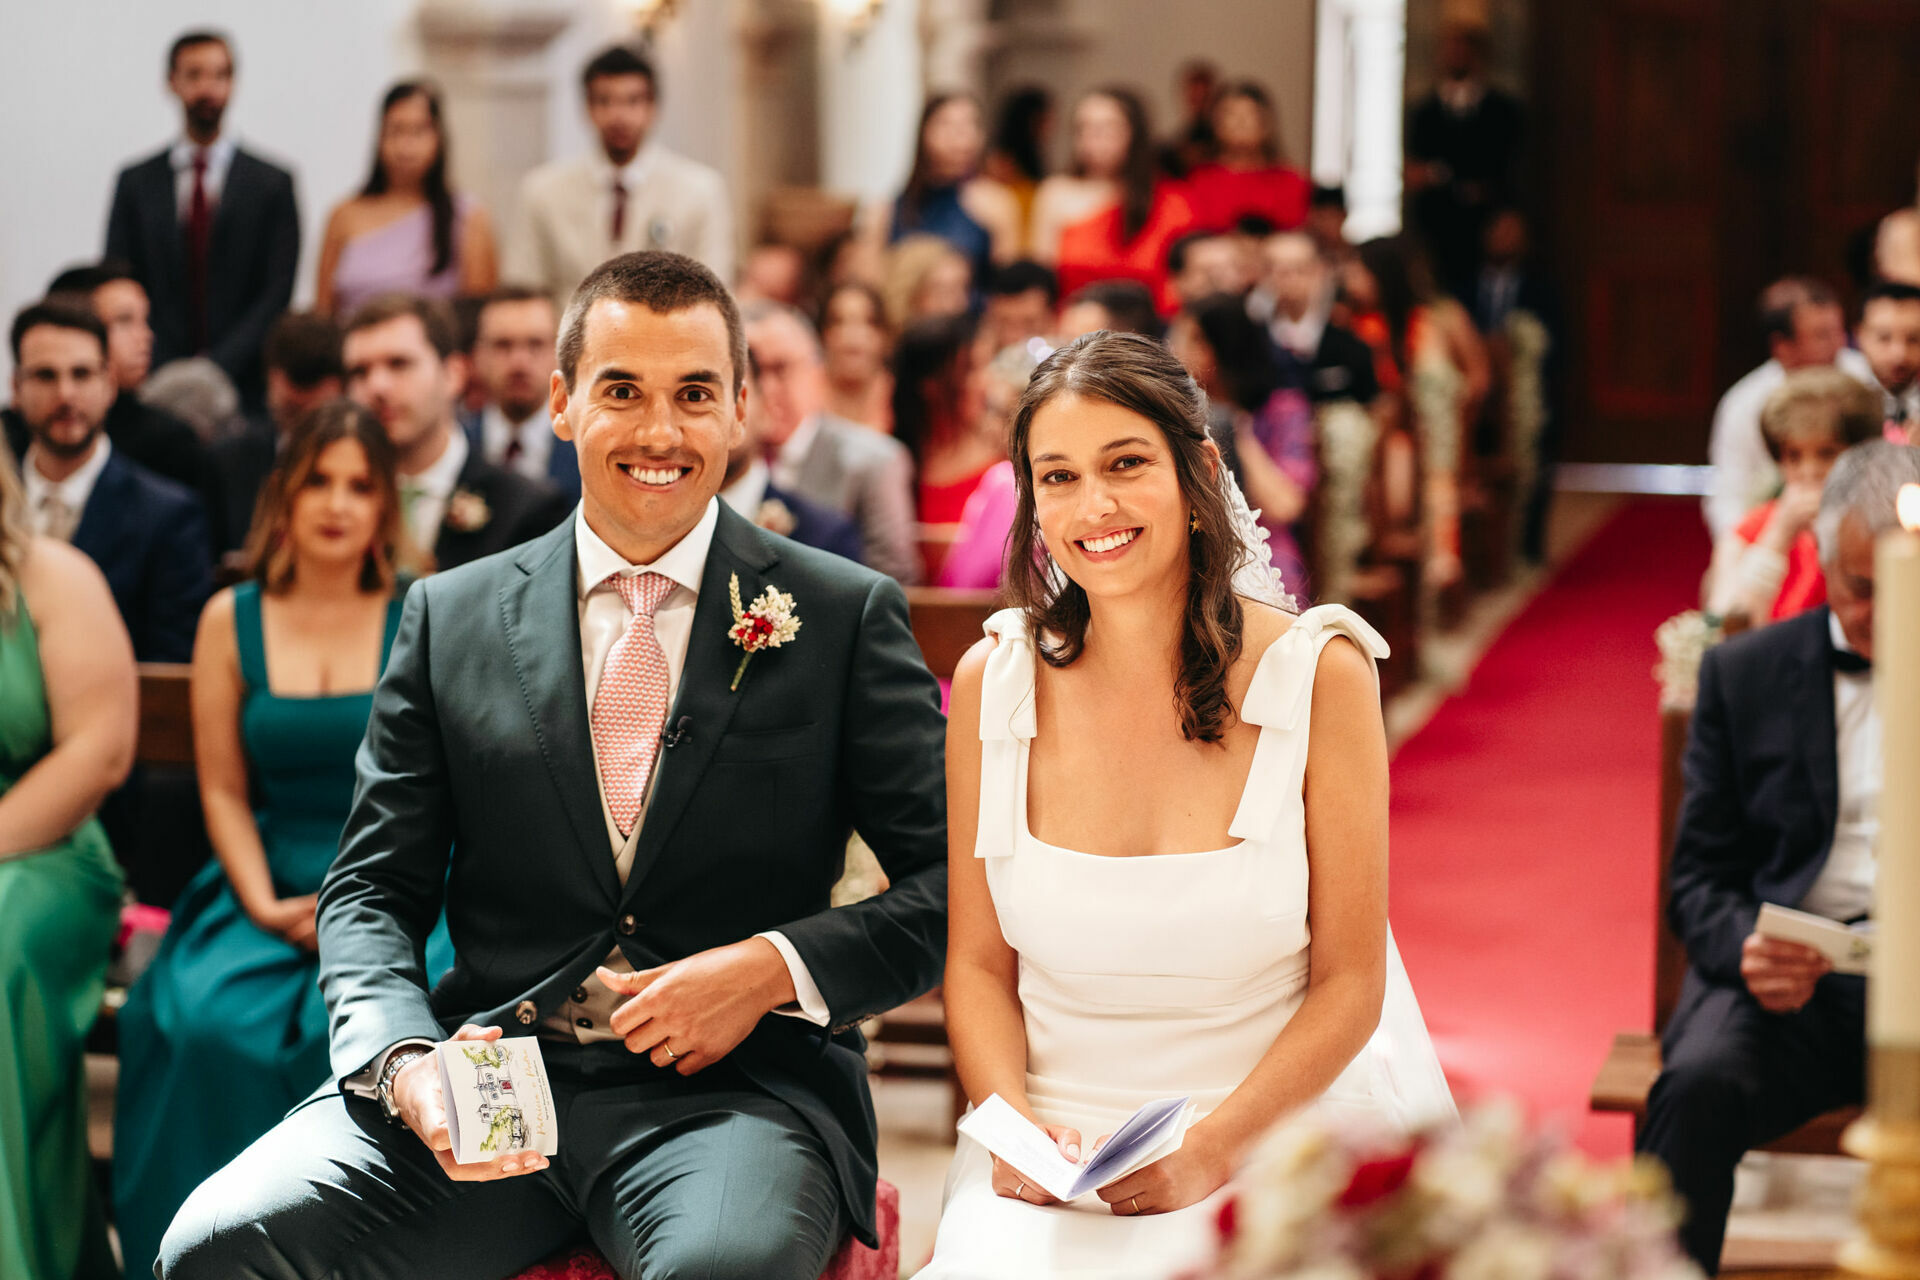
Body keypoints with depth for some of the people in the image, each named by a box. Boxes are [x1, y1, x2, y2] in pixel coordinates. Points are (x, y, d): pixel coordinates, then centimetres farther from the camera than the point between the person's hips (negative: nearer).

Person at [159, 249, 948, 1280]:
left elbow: (956, 880, 4)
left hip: (733, 1088, -2)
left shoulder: (848, 616, 6)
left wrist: (777, 968, -12)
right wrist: (404, 1064, -10)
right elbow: (372, 890, 10)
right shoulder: (448, 618, 12)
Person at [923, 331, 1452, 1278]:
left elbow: (1350, 984, -3)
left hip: (1273, 1125, -2)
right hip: (1052, 1152, 2)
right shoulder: (994, 682, 1)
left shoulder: (1318, 674, -6)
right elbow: (977, 965, 7)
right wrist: (1015, 1128, -11)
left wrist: (1210, 1151, -15)